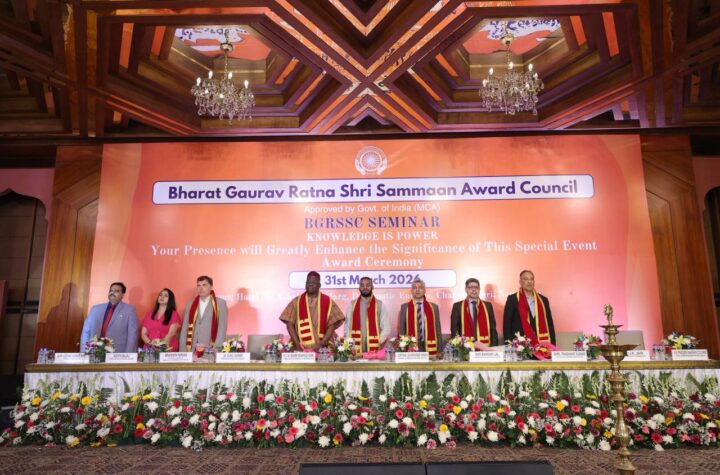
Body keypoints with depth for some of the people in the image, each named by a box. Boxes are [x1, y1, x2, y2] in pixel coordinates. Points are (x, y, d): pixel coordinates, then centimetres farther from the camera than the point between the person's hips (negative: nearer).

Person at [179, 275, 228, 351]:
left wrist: (216, 349, -11)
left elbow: (222, 328, -4)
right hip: (191, 350, 3)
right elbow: (184, 328, 10)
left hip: (210, 350, -3)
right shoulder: (190, 305, 11)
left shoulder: (220, 303, 0)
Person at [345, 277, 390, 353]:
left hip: (375, 348, -1)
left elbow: (386, 328, 2)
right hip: (356, 349, 1)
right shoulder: (352, 305, 9)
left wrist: (378, 343, -9)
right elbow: (347, 327, 7)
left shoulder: (380, 305, 5)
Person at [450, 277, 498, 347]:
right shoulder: (457, 306, 4)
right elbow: (454, 330, 2)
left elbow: (493, 329, 9)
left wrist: (493, 348, 0)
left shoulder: (488, 306, 10)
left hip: (485, 348, 2)